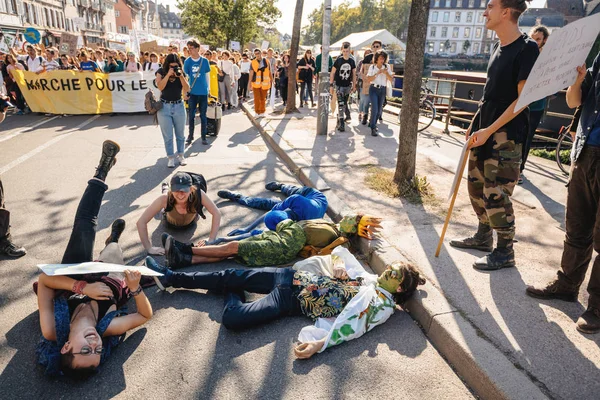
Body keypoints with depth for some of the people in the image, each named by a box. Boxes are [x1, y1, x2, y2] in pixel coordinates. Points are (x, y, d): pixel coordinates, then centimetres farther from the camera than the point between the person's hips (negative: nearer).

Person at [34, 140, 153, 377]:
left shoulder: (53, 332, -43)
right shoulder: (105, 331, -43)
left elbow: (43, 279, -38)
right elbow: (145, 315, -29)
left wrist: (81, 286, -51)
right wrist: (135, 287, -47)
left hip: (72, 283, 1)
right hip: (104, 283, 0)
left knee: (85, 225, -9)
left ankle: (101, 174, 13)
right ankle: (113, 240, 61)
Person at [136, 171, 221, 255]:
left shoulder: (198, 194, -44)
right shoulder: (164, 199, -44)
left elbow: (217, 214, -35)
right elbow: (141, 222, -41)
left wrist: (211, 240, -38)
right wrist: (149, 248, -42)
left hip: (190, 223, 0)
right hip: (171, 224, 0)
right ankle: (165, 188, 46)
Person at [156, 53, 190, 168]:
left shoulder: (181, 73, 3)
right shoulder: (161, 72, -1)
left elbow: (187, 89, -6)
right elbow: (160, 87, -15)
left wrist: (181, 76, -16)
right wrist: (168, 74, -20)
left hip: (179, 106, 2)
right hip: (164, 107, -1)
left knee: (180, 134, 10)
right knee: (168, 135, 2)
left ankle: (180, 155, 23)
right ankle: (170, 158, 11)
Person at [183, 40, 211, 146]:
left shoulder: (205, 61, -2)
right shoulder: (187, 61, -2)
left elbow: (207, 75, 7)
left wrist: (207, 88, 6)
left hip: (203, 92, 0)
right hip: (192, 92, 0)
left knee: (203, 116, 7)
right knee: (191, 115, 5)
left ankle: (203, 137, 17)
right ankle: (190, 136, 17)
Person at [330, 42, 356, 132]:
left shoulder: (351, 61, 2)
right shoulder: (338, 60, -7)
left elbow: (354, 74, 9)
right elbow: (332, 73, -2)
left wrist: (354, 86, 8)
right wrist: (331, 84, -4)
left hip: (347, 86, 3)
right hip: (339, 85, -3)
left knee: (344, 103, 11)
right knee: (341, 104, -10)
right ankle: (341, 123, -11)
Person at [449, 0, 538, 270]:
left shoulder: (527, 48, -13)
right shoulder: (498, 47, 12)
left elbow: (523, 99, -17)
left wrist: (489, 130, -20)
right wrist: (475, 124, 14)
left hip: (506, 135, -8)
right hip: (484, 129, 8)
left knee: (495, 195, -6)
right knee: (476, 186, 14)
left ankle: (505, 253, 10)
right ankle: (483, 237, 31)